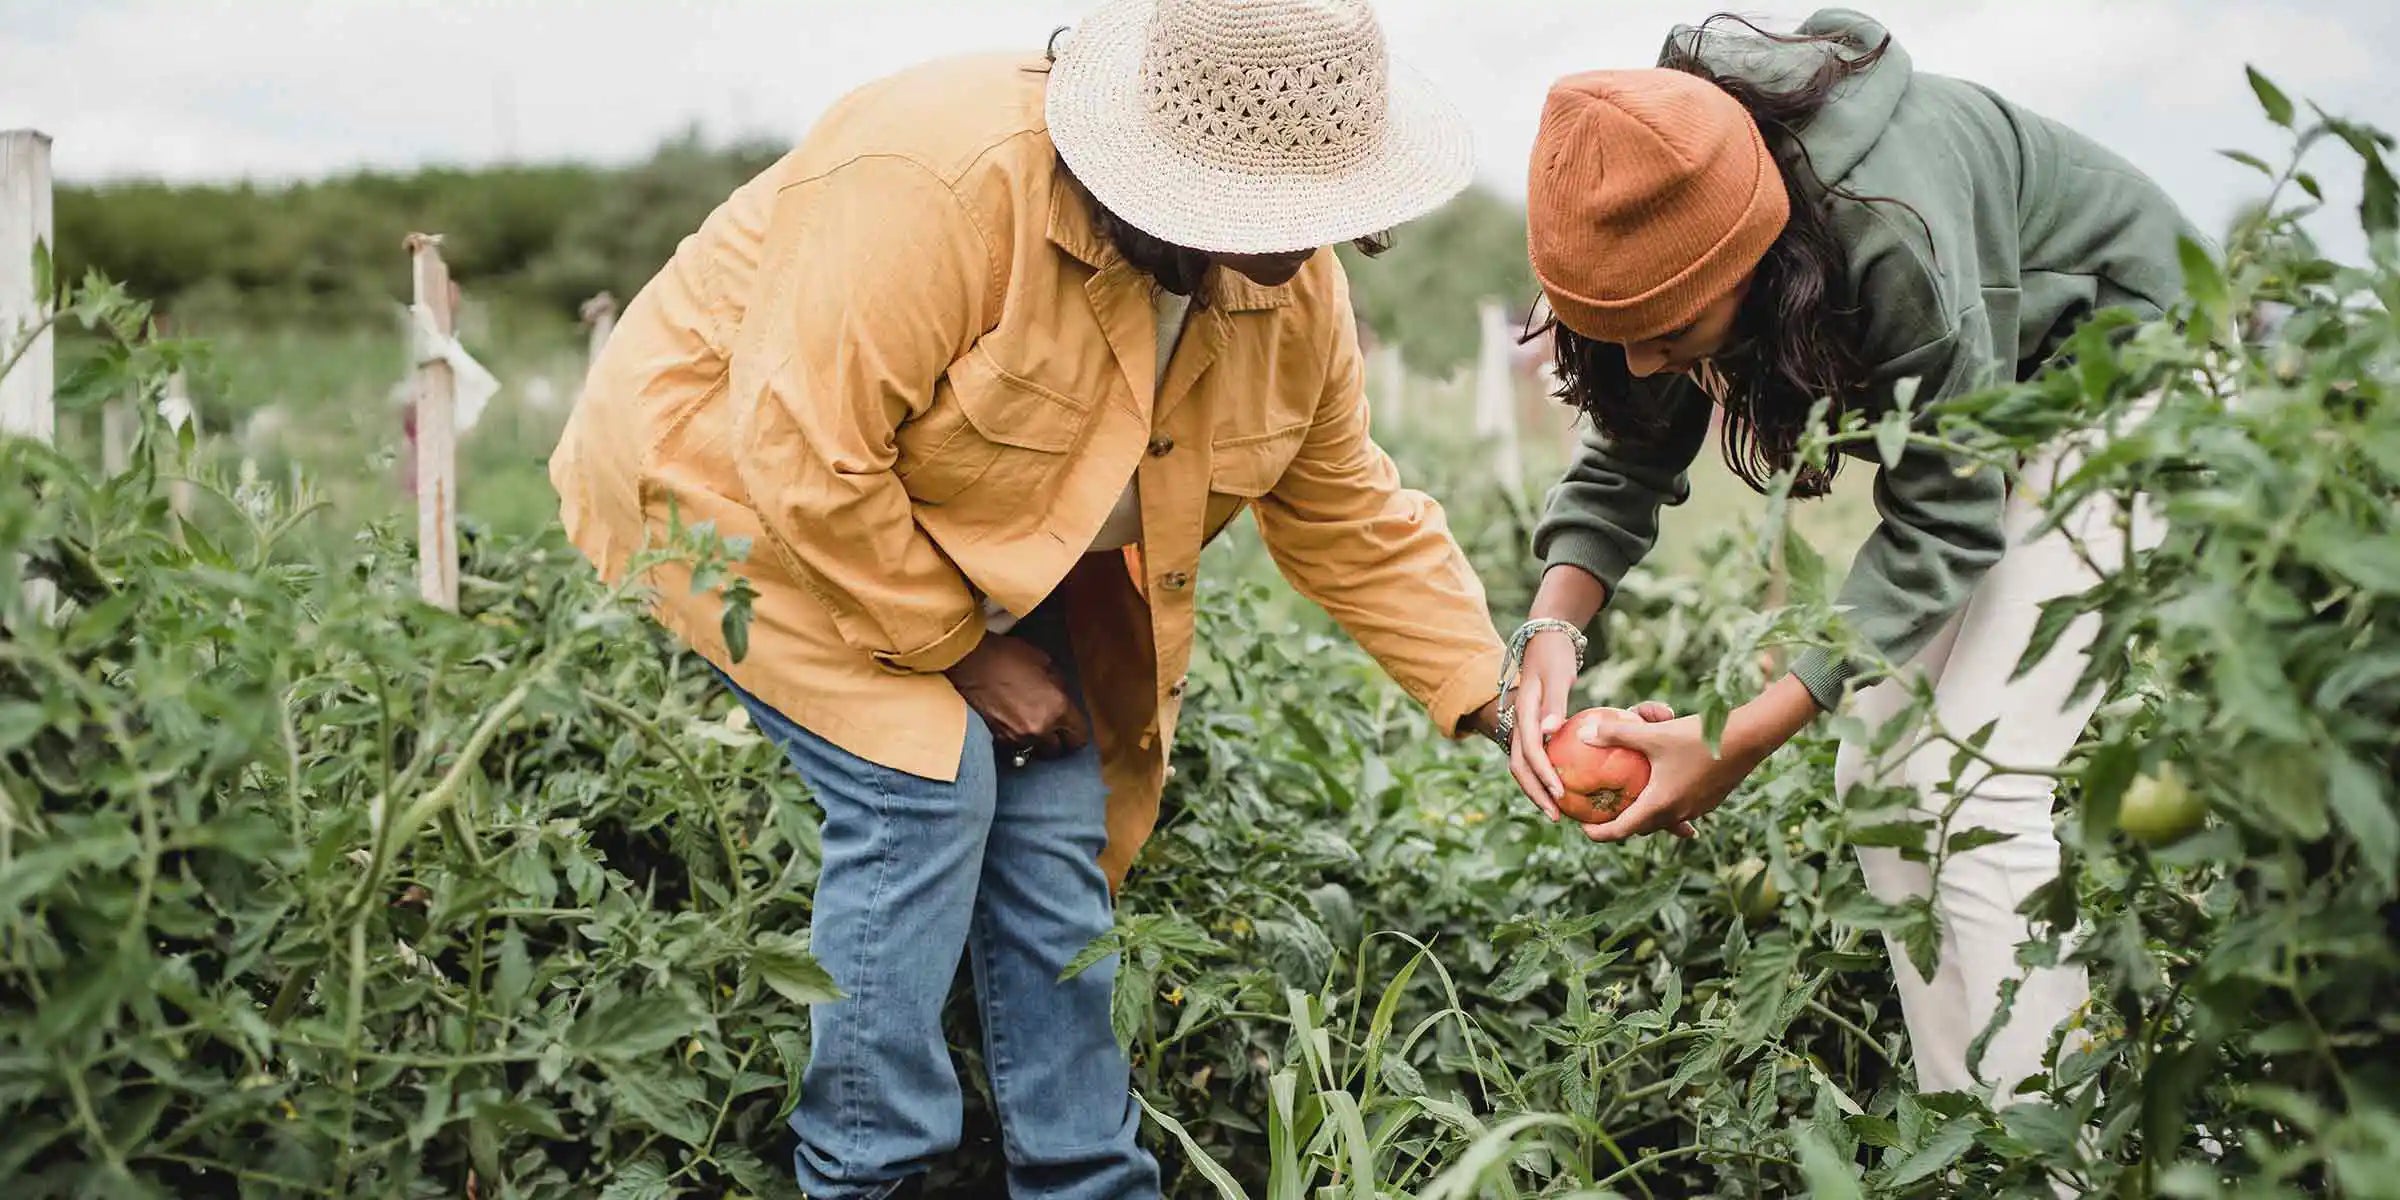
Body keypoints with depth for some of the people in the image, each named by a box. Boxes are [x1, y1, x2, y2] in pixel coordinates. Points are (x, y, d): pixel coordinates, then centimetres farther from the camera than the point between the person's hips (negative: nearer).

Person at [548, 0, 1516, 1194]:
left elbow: (1349, 518, -1)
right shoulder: (944, 180, -35)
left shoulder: (1294, 292, -11)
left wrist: (1491, 698, -8)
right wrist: (961, 648, -24)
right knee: (925, 783, -21)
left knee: (1057, 812, -2)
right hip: (739, 471, -6)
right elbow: (807, 454, -34)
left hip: (978, 549, 7)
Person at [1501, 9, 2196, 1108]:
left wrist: (1744, 741, -35)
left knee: (1976, 780, -18)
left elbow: (1946, 523, -31)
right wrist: (1554, 622, -29)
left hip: (2120, 368, -7)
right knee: (1881, 774, 1)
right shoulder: (1661, 219, -18)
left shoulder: (1889, 231, -40)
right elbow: (1626, 459, -8)